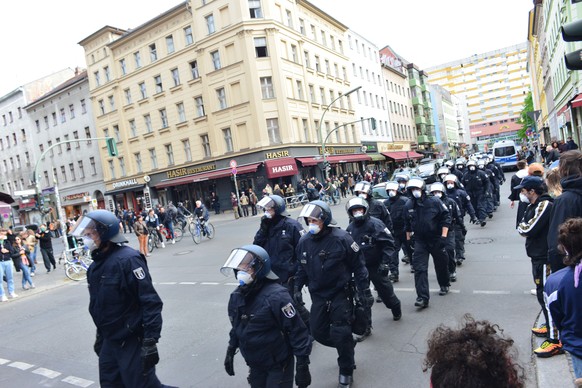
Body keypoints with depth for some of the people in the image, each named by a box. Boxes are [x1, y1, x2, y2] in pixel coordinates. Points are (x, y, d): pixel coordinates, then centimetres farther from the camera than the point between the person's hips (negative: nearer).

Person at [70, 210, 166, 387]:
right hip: (110, 341, 9)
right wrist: (100, 334, 22)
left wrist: (150, 341, -26)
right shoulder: (96, 265, 8)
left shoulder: (127, 259, -20)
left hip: (132, 342, -9)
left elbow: (151, 302, -24)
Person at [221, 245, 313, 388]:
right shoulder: (236, 296, -4)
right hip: (255, 364, 6)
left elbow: (298, 332, -23)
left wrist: (302, 366, -20)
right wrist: (230, 352, 17)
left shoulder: (275, 296, -26)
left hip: (278, 365, -6)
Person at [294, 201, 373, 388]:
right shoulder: (304, 241, -3)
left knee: (340, 334, -2)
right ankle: (347, 346, 39)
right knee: (318, 331, 10)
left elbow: (358, 266, -11)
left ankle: (346, 371, 23)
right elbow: (302, 268, 13)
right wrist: (297, 288, 11)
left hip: (341, 294, -5)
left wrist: (364, 291, -10)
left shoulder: (341, 238, -18)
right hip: (318, 295, 5)